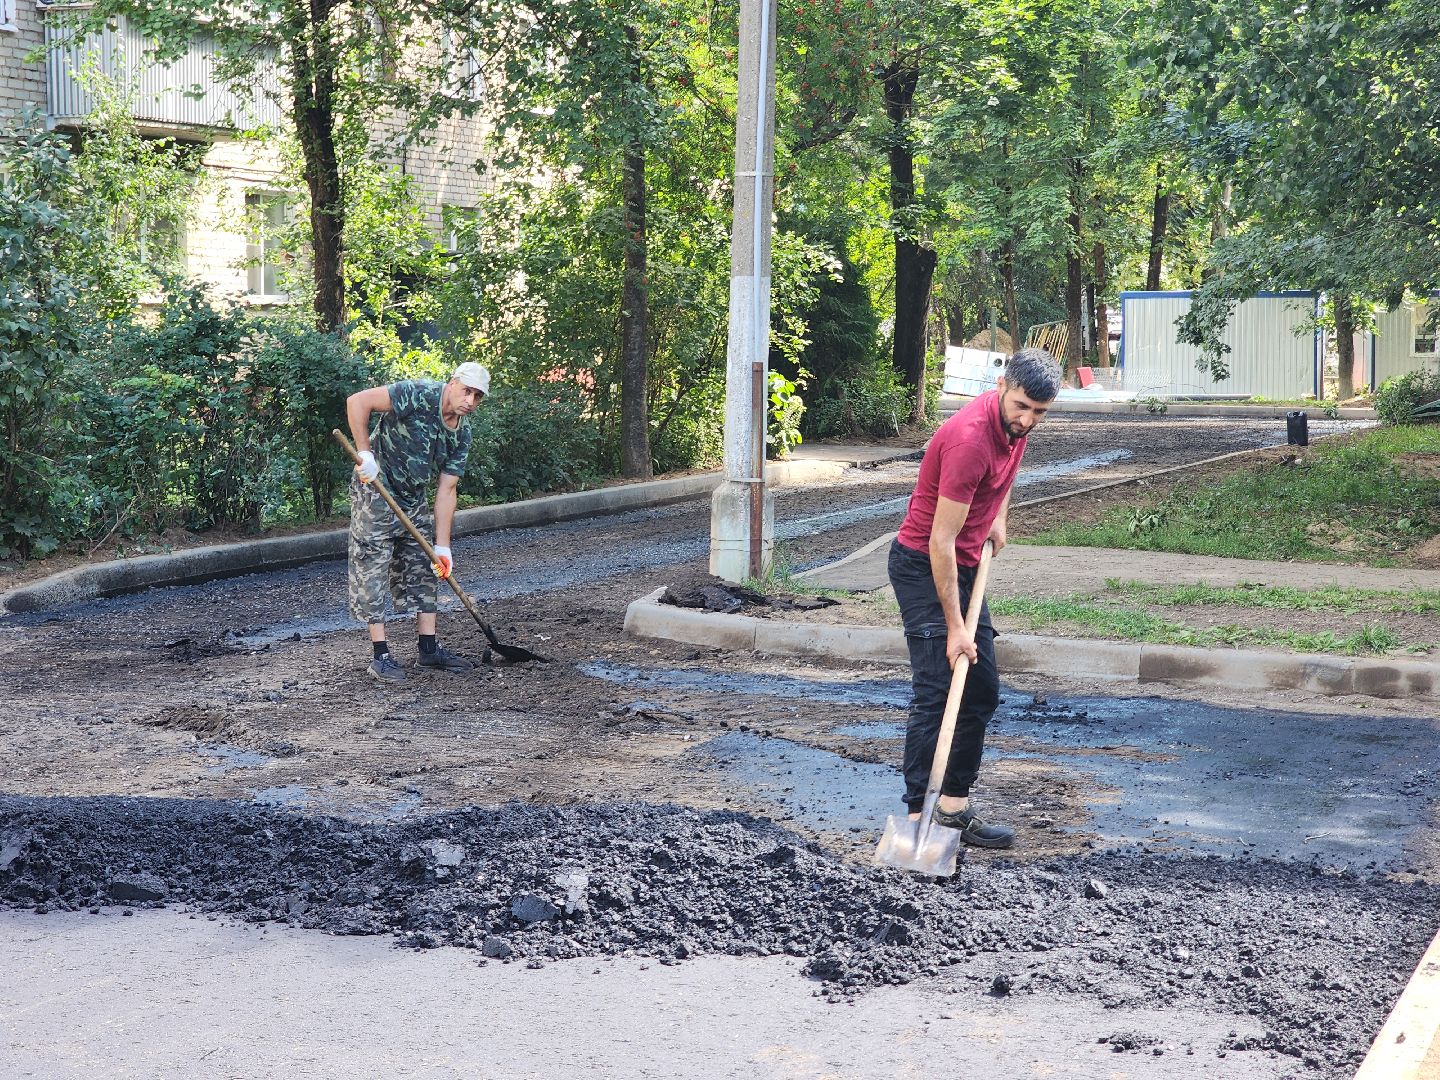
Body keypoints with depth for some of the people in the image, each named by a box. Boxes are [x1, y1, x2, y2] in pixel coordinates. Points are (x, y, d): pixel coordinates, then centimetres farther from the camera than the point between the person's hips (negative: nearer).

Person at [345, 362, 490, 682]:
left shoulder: (462, 435, 1)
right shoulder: (418, 395, -21)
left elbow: (446, 491, 2)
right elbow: (357, 401, -28)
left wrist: (442, 546, -3)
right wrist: (365, 453, -30)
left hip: (413, 502, 8)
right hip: (375, 493, -8)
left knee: (422, 571, 12)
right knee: (372, 572, -6)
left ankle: (429, 650, 20)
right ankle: (381, 656, -2)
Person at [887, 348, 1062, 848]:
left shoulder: (1014, 423, -2)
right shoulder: (970, 439, -29)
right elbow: (941, 541, -27)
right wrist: (954, 627, -25)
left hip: (965, 566, 9)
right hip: (924, 567, -9)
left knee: (982, 691, 9)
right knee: (936, 692, -13)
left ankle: (954, 806, 15)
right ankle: (918, 815, -10)